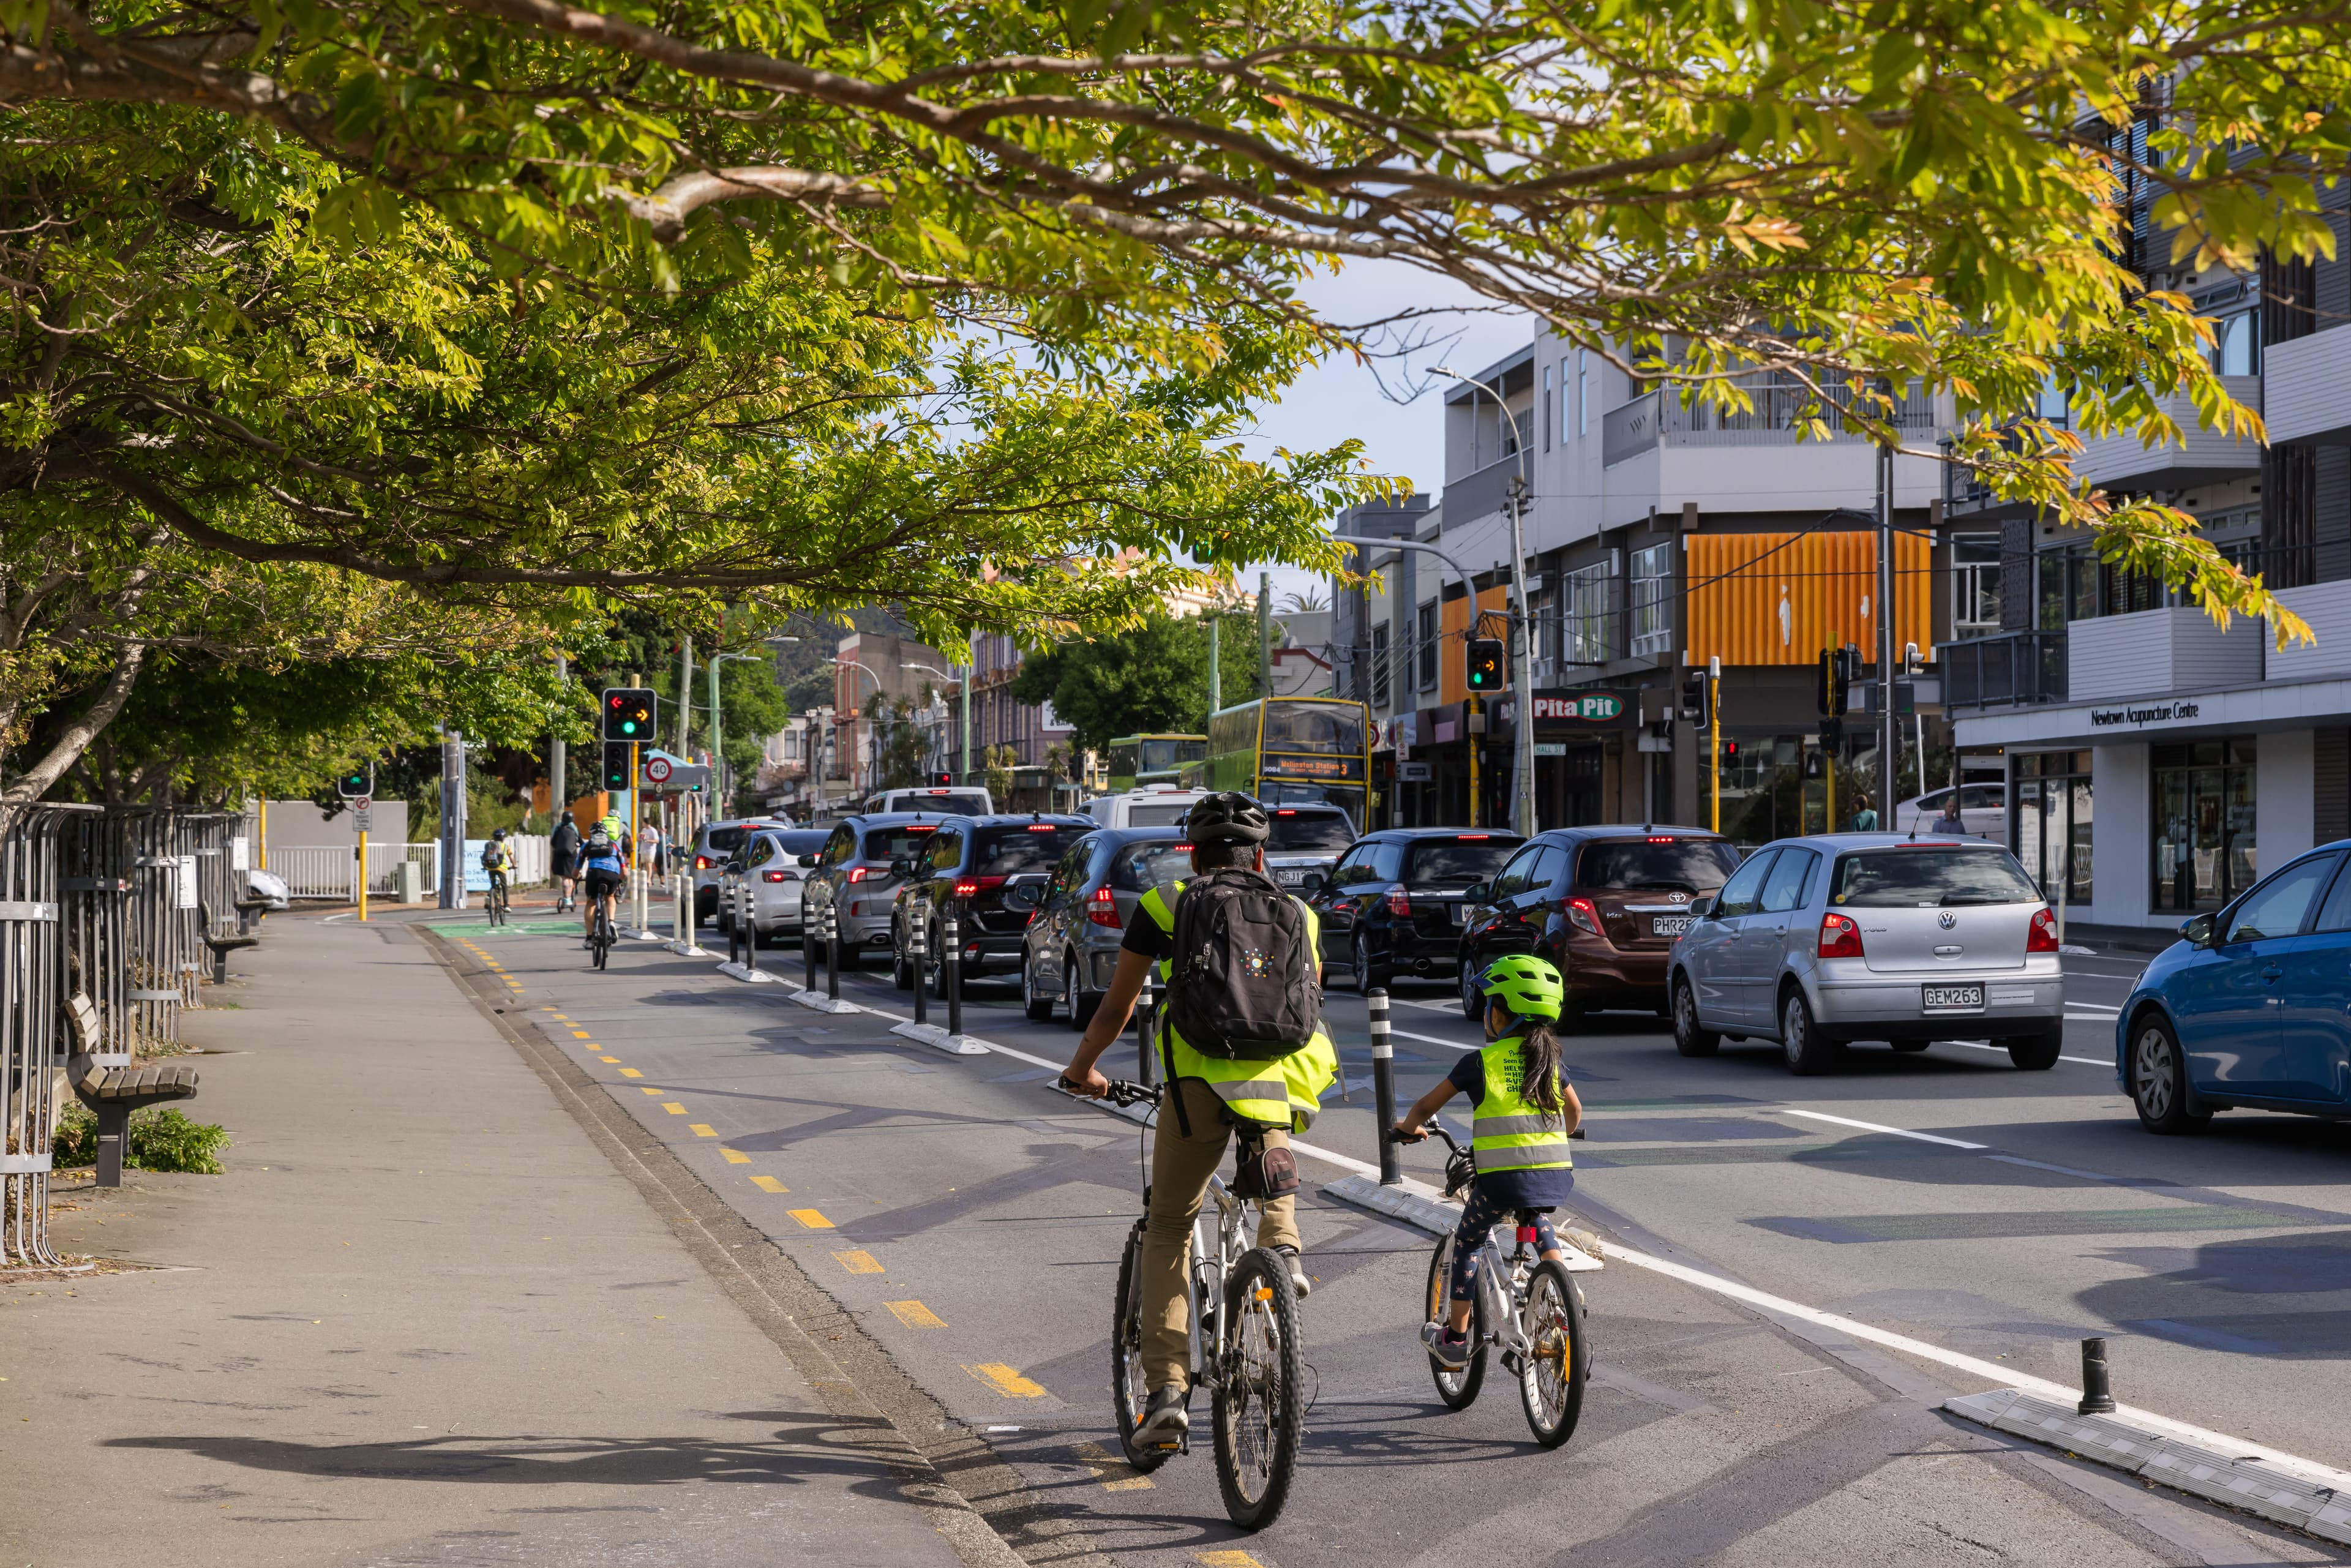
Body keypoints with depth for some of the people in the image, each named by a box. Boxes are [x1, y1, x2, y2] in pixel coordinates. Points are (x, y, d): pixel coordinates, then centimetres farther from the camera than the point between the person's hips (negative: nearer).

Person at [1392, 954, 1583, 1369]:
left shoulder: (1480, 1063, 0)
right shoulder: (1549, 1059, 12)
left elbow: (1427, 1105, 8)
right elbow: (1575, 1110, 27)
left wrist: (1408, 1127, 29)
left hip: (1502, 1177, -4)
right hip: (1556, 1177, 4)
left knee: (1466, 1244, 16)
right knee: (1539, 1226, 35)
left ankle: (1455, 1338, 18)